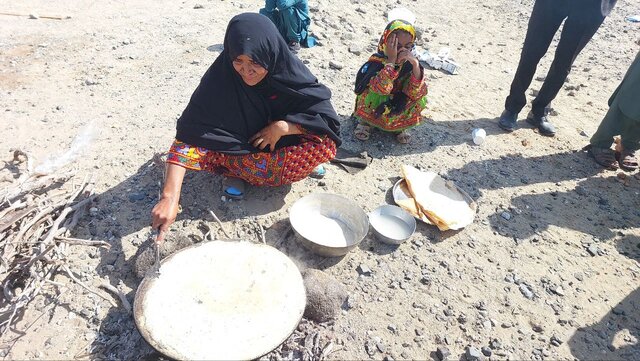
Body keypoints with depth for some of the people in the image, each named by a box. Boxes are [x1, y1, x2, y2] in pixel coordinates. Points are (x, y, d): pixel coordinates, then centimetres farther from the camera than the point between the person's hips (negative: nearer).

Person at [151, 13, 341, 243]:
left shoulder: (290, 70, -21)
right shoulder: (220, 76, -25)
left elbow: (328, 120, -17)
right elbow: (189, 133, -32)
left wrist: (284, 127, -29)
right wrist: (170, 197, -43)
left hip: (280, 145, 2)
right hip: (237, 148, -2)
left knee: (325, 145, -29)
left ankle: (236, 169, -14)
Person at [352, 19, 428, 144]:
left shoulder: (409, 64, -13)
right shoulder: (376, 62, -24)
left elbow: (417, 92, -28)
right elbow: (382, 88, -44)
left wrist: (415, 64, -38)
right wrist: (391, 60, -42)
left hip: (398, 110, 3)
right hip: (374, 109, -3)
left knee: (421, 99, -20)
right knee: (375, 93, -33)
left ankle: (400, 126, 6)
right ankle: (365, 121, -2)